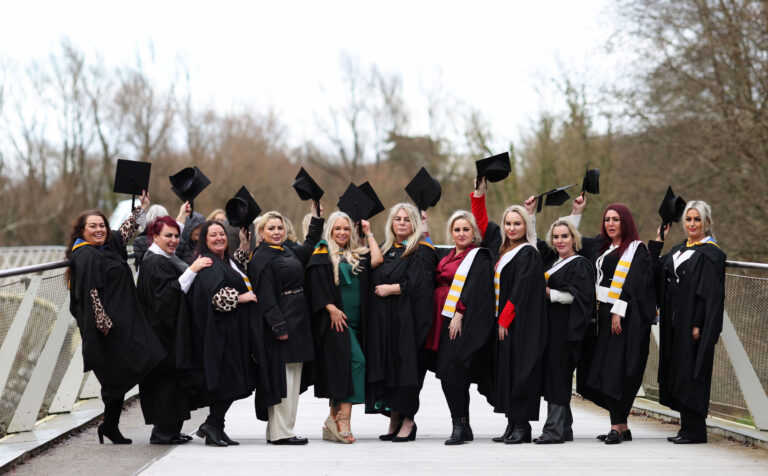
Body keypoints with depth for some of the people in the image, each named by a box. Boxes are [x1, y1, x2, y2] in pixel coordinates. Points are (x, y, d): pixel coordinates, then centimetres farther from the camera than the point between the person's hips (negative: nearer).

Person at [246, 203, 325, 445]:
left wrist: (316, 214, 27)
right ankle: (280, 432, -6)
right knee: (283, 378, -8)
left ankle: (279, 430, 15)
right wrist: (278, 326, -23)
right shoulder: (261, 259, -10)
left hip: (297, 323, 9)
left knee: (293, 379, 10)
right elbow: (266, 297, -17)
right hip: (281, 323, -9)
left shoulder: (288, 252, 15)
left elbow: (310, 245, 33)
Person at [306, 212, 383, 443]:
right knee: (355, 361, -20)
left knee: (340, 371, 6)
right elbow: (317, 286, -7)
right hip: (335, 319, -6)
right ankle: (343, 420, -21)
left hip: (355, 320, 6)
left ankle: (333, 423, 10)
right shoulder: (322, 256, 2)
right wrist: (331, 308, -18)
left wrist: (369, 234, 10)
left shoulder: (357, 255, 18)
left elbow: (377, 260, 0)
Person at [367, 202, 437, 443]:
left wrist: (391, 289, -9)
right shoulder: (385, 250, 16)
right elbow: (373, 279, 23)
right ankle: (394, 420, 9)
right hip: (383, 319, 6)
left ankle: (408, 421, -2)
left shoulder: (421, 252, -3)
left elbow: (417, 285, -13)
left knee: (405, 366, -7)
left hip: (407, 319, -6)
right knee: (386, 367, 4)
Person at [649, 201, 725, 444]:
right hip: (675, 323, 8)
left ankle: (695, 431, -2)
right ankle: (687, 427, 16)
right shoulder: (678, 250, 16)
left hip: (693, 323, -8)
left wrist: (698, 324, -21)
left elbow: (710, 293, -15)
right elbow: (654, 271, 14)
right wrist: (658, 242, 8)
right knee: (678, 373, 10)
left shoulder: (711, 253, -9)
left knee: (691, 373, -7)